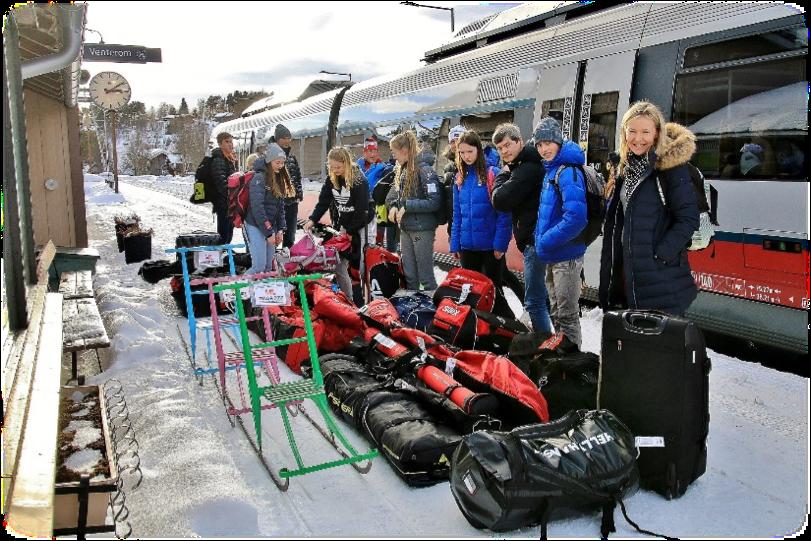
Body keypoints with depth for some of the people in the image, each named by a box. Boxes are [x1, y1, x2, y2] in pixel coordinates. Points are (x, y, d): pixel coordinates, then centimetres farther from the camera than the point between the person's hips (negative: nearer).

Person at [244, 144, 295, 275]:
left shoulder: (279, 179, 11)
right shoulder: (259, 178, -13)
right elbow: (257, 207, -19)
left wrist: (280, 229, 6)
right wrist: (268, 232, -18)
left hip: (271, 226, 8)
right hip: (256, 226, -8)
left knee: (269, 267, 9)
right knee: (259, 266, -12)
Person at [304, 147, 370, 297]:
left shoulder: (359, 180, -16)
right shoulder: (332, 179, 3)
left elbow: (361, 210, -16)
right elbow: (323, 202, 2)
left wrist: (350, 232, -16)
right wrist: (312, 220, -14)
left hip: (358, 229, -6)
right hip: (341, 226, 6)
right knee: (338, 266, 0)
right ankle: (347, 298, 9)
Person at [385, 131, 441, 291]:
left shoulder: (425, 170, -14)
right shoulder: (402, 170, 10)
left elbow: (434, 202, -19)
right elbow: (394, 194, 21)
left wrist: (407, 206, -18)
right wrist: (394, 206, 0)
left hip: (422, 229, -8)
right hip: (405, 228, 8)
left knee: (426, 277, 0)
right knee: (409, 276, 14)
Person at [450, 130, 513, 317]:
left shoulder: (493, 174, -9)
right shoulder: (461, 177, 8)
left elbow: (503, 213, -12)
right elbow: (457, 214, 12)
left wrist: (500, 244, -17)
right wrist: (455, 244, 8)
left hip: (491, 246, -5)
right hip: (467, 245, 6)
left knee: (493, 290, 2)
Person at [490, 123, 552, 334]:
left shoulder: (528, 168, -15)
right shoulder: (526, 165, 18)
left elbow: (500, 201, -18)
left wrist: (503, 174, -4)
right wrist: (508, 172, 7)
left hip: (534, 241, -11)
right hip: (534, 239, 11)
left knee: (534, 302, -9)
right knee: (539, 299, 18)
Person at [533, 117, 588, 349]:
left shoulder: (568, 172, -18)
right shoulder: (550, 170, 11)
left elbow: (576, 217, -28)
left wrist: (546, 241, -21)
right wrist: (541, 239, 9)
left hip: (566, 255, -9)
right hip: (551, 256, 9)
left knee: (567, 315, 1)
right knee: (556, 312, 20)